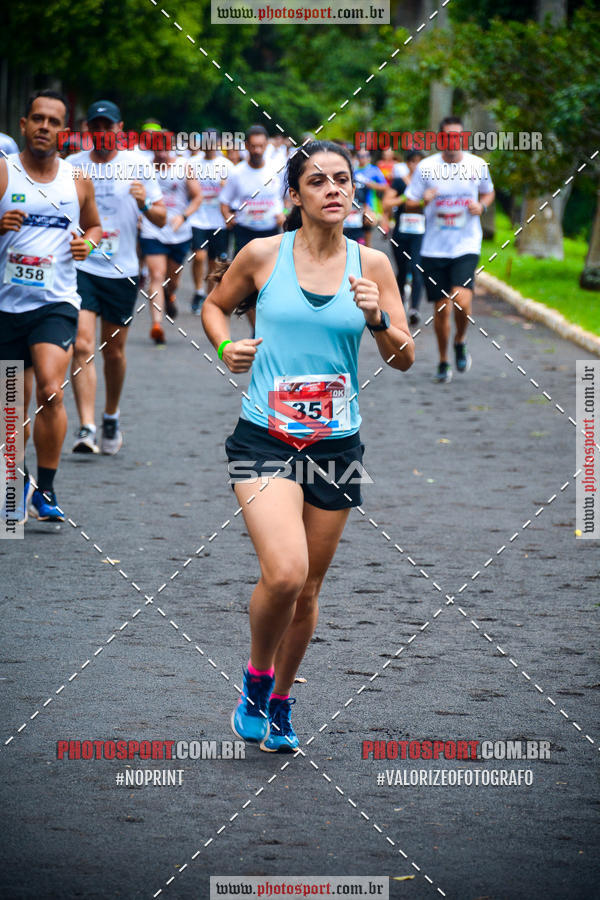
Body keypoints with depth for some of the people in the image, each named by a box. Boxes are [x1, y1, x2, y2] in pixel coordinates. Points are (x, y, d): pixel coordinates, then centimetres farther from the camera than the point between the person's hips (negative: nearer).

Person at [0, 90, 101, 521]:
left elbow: (93, 225, 22)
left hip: (56, 302, 0)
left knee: (51, 392, -19)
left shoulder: (78, 181, 6)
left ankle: (46, 489, -8)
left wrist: (88, 242, 0)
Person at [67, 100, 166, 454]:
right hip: (81, 266, -1)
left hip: (122, 270, 1)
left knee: (114, 351, 10)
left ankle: (112, 417, 33)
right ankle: (87, 428, -18)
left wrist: (145, 204, -18)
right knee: (83, 346, -15)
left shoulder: (138, 165, 2)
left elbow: (161, 218, 4)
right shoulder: (73, 165, 3)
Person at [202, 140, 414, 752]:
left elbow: (404, 359, 4)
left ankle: (279, 702, 34)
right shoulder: (263, 255, -2)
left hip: (336, 444, 3)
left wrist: (378, 320, -15)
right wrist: (225, 345, -4)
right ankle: (256, 678, 7)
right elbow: (215, 305, 16)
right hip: (264, 435, -3)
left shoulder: (372, 265, 2)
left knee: (307, 590, 10)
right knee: (284, 573, -22)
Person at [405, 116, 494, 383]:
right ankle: (444, 362, 24)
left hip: (466, 246, -1)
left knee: (461, 301, -20)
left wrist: (482, 205, -3)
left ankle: (460, 341, 11)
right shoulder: (426, 168, -2)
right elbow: (409, 204, 3)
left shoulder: (477, 166, 0)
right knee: (441, 308, 4)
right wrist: (424, 201, -20)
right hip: (434, 248, 1)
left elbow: (488, 192, 19)